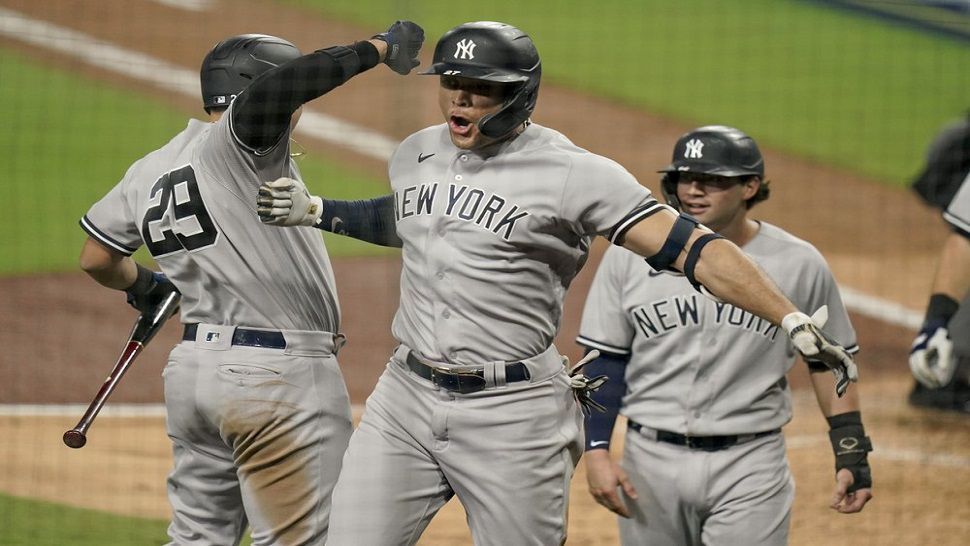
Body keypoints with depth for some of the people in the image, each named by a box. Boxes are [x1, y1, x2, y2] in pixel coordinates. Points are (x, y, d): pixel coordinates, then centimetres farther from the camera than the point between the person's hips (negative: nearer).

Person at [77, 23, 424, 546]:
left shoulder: (147, 173, 11)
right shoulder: (235, 141, -11)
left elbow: (97, 258, 20)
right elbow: (274, 89, -31)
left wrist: (141, 285, 41)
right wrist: (378, 48, -21)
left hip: (191, 367, 8)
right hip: (281, 373, -8)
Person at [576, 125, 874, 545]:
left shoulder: (800, 265, 0)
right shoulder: (630, 255, 0)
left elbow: (828, 363, 8)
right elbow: (605, 360, 4)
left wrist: (852, 455, 3)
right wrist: (596, 450, -3)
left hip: (752, 466, -2)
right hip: (652, 459, 2)